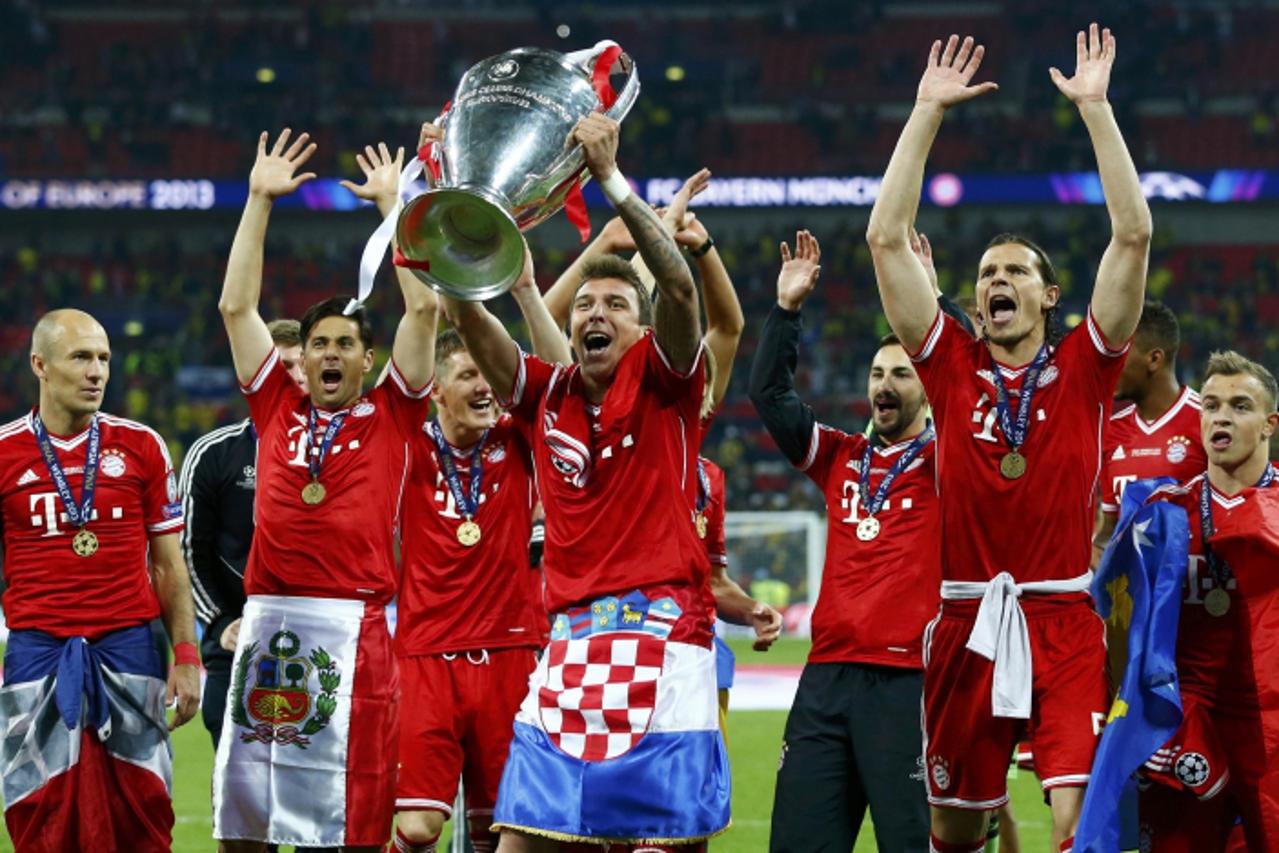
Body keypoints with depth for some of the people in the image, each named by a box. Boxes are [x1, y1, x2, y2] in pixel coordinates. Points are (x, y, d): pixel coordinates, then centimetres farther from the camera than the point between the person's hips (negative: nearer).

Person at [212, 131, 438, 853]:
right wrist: (260, 200, 15)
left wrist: (393, 203, 7)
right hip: (267, 621, 3)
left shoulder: (392, 415, 9)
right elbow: (237, 307, 14)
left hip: (355, 624, -3)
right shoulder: (278, 407, 15)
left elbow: (423, 309, 2)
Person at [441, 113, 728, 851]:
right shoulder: (545, 394, 14)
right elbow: (466, 312, 6)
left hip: (663, 635, -4)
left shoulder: (663, 386, 4)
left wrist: (611, 177, -15)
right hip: (570, 645, 4)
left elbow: (680, 286, -11)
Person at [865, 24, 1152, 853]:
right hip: (968, 623, 2)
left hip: (1064, 627, -2)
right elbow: (887, 238, 5)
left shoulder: (1083, 368, 5)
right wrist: (928, 112, 5)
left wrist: (1095, 105, -3)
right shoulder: (954, 369, 8)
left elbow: (1134, 234, -3)